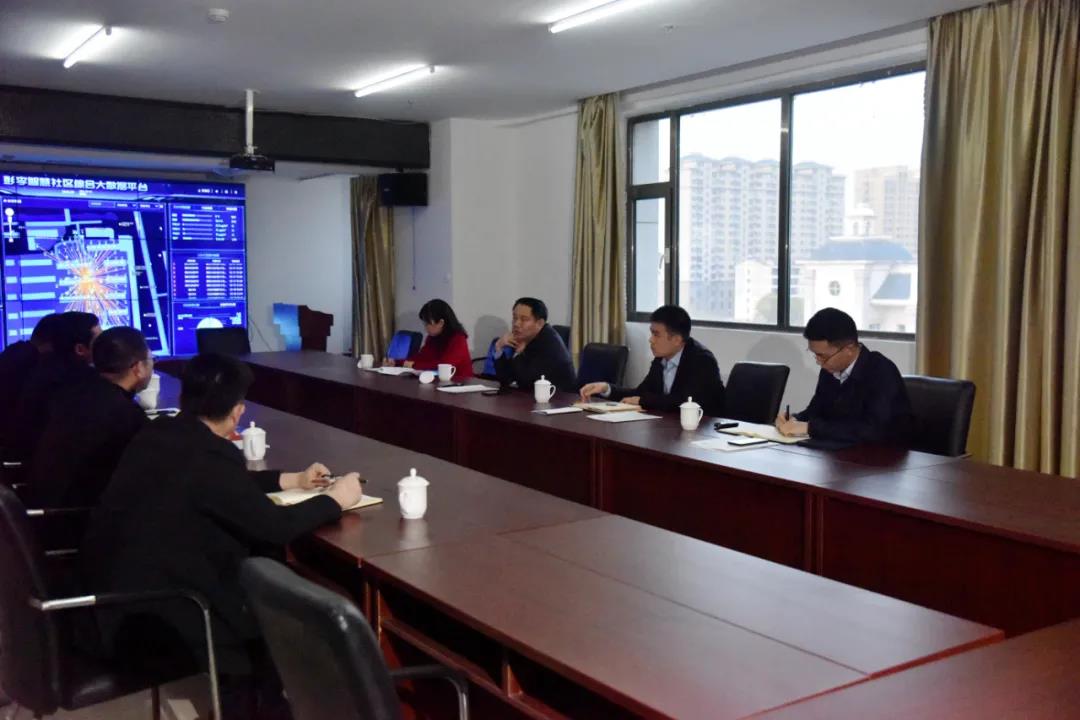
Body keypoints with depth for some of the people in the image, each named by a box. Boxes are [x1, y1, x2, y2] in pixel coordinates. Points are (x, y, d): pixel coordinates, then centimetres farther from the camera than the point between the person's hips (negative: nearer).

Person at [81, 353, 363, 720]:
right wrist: (335, 499, -2)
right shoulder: (210, 456, -23)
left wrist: (291, 479, 23)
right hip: (148, 622, -8)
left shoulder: (158, 433, 3)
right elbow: (275, 526, -17)